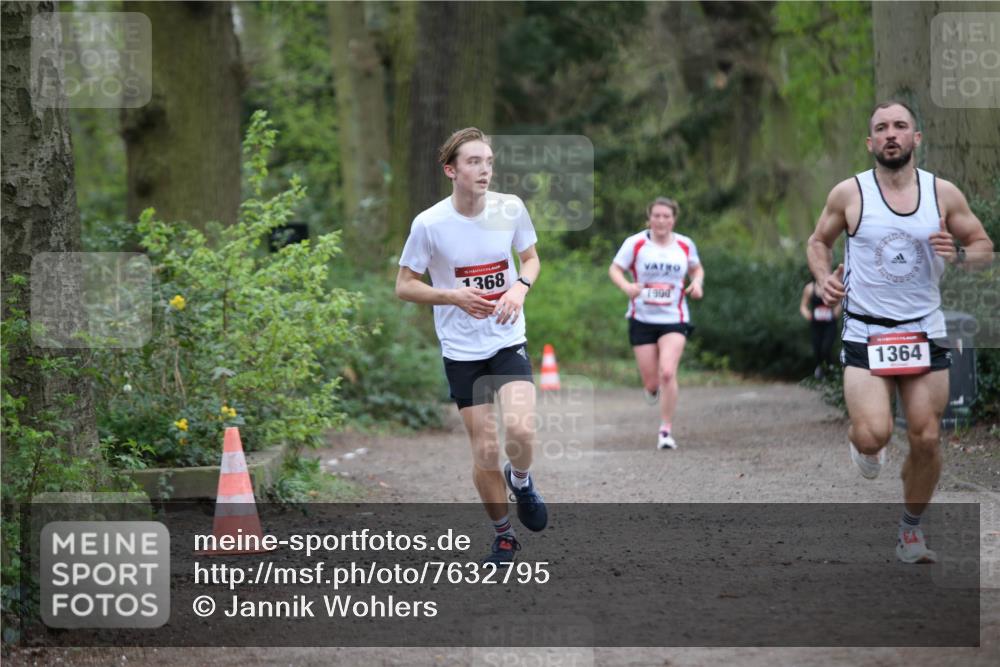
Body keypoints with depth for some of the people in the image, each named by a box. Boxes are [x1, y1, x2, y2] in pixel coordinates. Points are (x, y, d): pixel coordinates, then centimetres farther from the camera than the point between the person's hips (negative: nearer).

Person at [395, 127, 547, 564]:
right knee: (484, 450, 0)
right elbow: (404, 286, -4)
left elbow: (530, 257, 11)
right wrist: (454, 296, -20)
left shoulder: (510, 208, -6)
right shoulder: (429, 224, -13)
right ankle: (503, 534, 22)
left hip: (508, 340, 1)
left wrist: (520, 287, -11)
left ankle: (521, 481, 15)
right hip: (461, 349, -1)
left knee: (520, 432, -20)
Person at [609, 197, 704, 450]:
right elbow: (615, 269, -1)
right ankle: (653, 387, 43)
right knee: (652, 383, 2)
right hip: (642, 319, 0)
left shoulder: (685, 245, 1)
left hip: (674, 319, 0)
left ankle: (666, 430, -7)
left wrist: (697, 283, -4)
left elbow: (697, 268, 19)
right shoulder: (635, 243, -6)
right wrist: (626, 286, -22)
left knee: (667, 373, -20)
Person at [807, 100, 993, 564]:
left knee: (926, 440, 2)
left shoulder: (943, 194, 0)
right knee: (873, 435, -20)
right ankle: (861, 443, 19)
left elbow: (983, 244, 10)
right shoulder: (849, 194, -3)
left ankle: (911, 529, 23)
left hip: (924, 330, 2)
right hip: (865, 331, -2)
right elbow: (819, 240, 13)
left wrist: (957, 253, -12)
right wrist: (824, 278, -7)